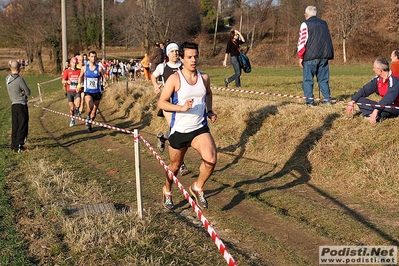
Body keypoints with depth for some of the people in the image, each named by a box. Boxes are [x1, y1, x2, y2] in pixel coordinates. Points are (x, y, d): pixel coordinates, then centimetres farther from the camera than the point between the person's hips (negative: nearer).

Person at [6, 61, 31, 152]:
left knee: (15, 126, 15)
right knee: (22, 126, 0)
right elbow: (28, 92, -12)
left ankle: (14, 145, 23)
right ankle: (18, 147, 0)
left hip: (13, 105, 7)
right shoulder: (19, 79, -18)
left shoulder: (7, 78, 4)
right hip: (21, 105, -7)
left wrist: (20, 92, -4)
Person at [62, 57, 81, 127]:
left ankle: (76, 109, 14)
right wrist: (67, 81, -27)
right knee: (71, 107, 6)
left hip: (77, 91, -1)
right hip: (70, 91, 1)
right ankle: (72, 120, 27)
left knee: (77, 105, -22)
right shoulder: (66, 71, 0)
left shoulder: (79, 71, 1)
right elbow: (63, 81, -6)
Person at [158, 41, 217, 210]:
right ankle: (167, 191, 46)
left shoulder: (204, 78, 2)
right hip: (179, 131, -2)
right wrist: (182, 107, -25)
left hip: (200, 129, 2)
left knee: (211, 160, -21)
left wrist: (209, 111, 10)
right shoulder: (175, 79, -11)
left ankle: (198, 188, 7)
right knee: (175, 166, 15)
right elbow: (161, 103, -12)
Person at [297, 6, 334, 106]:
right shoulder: (324, 23, 18)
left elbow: (302, 41, -7)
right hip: (324, 56, 6)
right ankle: (327, 98, 10)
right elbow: (328, 40, 23)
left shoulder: (305, 24, -2)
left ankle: (310, 100, -6)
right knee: (323, 79, 12)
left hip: (310, 56, -6)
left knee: (308, 79, -1)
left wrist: (300, 57, -3)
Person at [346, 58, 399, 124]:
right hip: (384, 104, 8)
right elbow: (365, 90, 5)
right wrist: (352, 102, -5)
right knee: (360, 100, -3)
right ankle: (378, 116, -23)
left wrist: (376, 110, -39)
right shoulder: (377, 79, 2)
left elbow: (389, 98, -32)